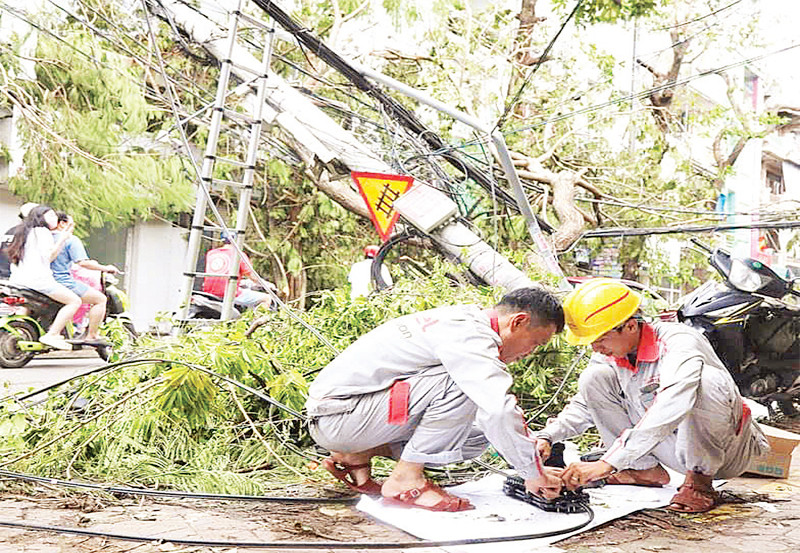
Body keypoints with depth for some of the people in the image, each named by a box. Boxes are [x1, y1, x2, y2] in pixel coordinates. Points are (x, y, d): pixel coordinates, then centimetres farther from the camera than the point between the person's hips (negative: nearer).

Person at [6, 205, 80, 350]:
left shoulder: (25, 232, 24)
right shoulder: (42, 231, -3)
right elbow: (49, 256, -13)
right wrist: (62, 239, -11)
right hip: (37, 278, -10)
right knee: (75, 301, -15)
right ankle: (51, 336, -21)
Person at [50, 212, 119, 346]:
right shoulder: (71, 239, -10)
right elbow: (82, 262, -20)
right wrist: (105, 268, -9)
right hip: (64, 282, -9)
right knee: (100, 299, -3)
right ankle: (91, 336, -6)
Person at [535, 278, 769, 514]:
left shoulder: (679, 342, -28)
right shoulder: (608, 357, -6)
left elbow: (669, 410, -43)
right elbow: (583, 406, 6)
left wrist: (607, 463, -48)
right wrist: (547, 436, -14)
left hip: (726, 450, -6)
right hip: (676, 450, 6)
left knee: (704, 379, -38)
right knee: (593, 378, -8)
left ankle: (700, 482, -19)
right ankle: (646, 469, 1)